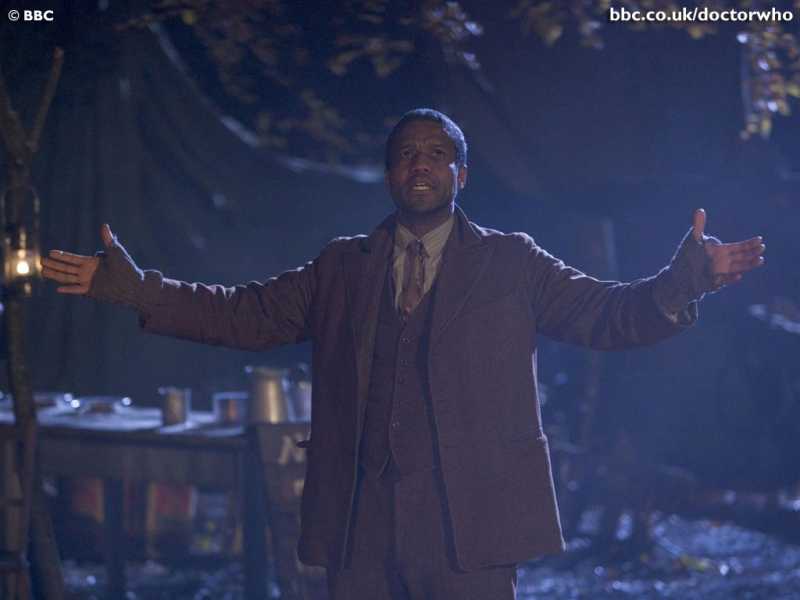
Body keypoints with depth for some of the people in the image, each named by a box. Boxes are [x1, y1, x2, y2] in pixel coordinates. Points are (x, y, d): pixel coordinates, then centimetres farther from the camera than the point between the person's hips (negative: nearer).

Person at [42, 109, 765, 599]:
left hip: (468, 520, -2)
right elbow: (244, 314, 14)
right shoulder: (343, 269, 16)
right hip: (361, 521, 3)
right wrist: (133, 288, 5)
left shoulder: (509, 263, 8)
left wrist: (684, 282, -18)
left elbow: (605, 314, 1)